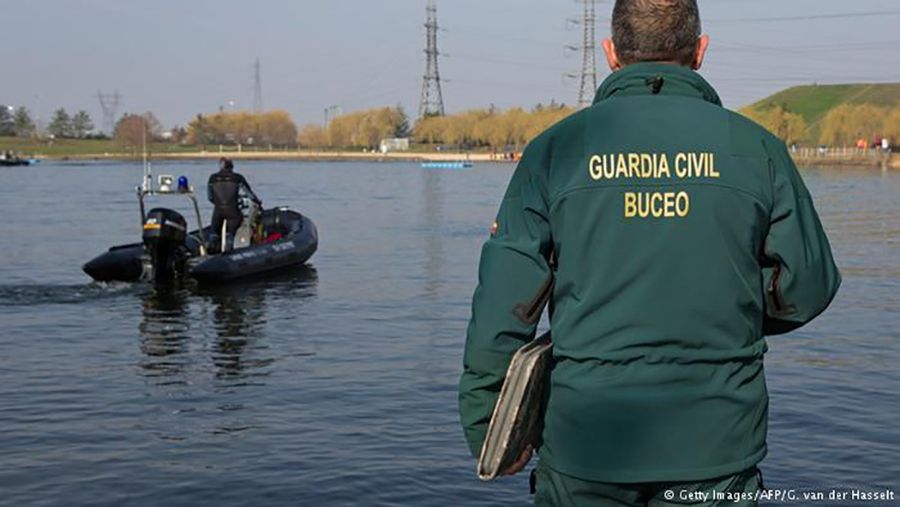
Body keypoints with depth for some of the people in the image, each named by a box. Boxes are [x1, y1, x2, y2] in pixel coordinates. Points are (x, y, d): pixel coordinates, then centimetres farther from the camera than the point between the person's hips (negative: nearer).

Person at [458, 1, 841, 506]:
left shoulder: (557, 148, -2)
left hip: (584, 445, 0)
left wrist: (489, 432, 5)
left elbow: (503, 304, -5)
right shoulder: (757, 149, -1)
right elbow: (808, 287, 5)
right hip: (714, 446, 0)